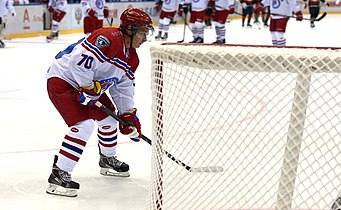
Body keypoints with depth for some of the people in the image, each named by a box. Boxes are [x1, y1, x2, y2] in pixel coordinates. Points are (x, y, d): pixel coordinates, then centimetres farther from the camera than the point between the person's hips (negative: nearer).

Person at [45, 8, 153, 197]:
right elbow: (80, 60, -33)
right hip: (62, 79, -10)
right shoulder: (108, 38, -26)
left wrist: (129, 116, 8)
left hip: (89, 84, 10)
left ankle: (108, 160, 43)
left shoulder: (131, 57, 6)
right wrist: (88, 88, -25)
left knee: (108, 116, 19)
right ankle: (59, 175, -21)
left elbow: (124, 87, 13)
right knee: (84, 124, -22)